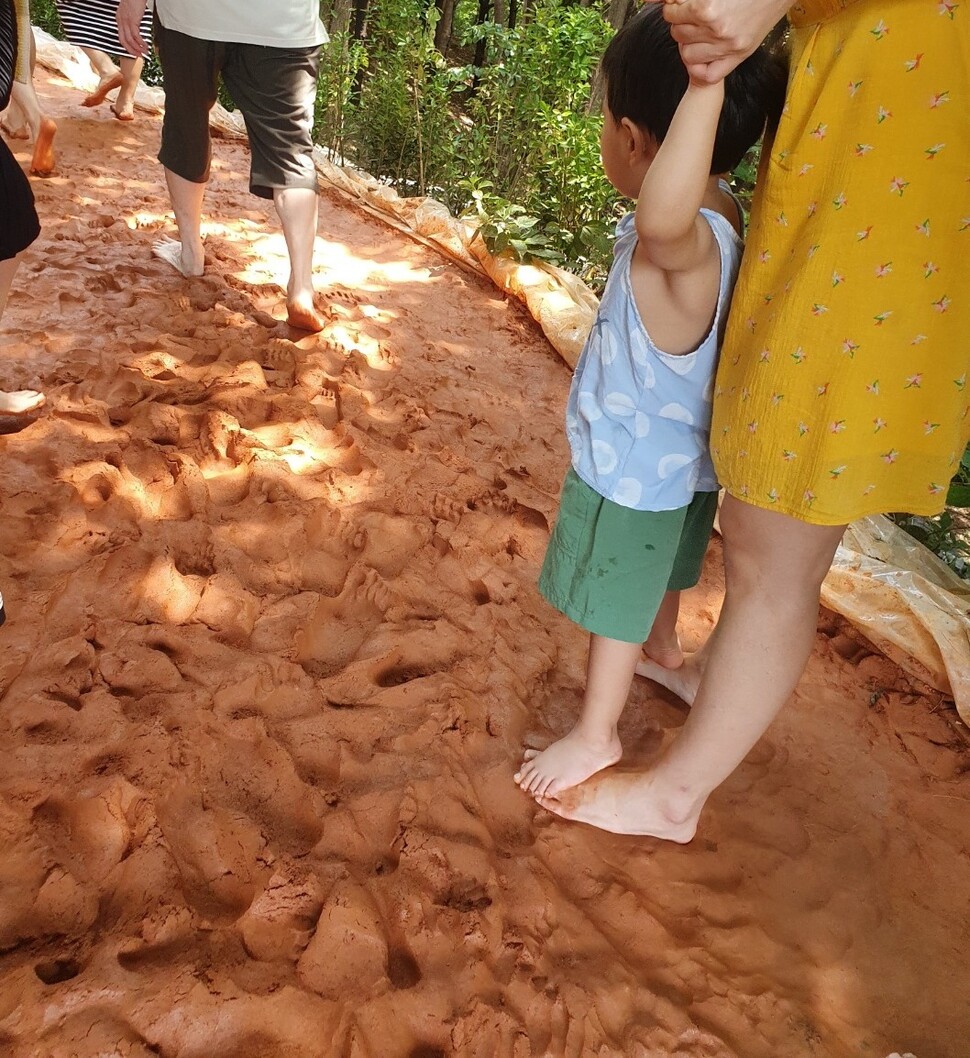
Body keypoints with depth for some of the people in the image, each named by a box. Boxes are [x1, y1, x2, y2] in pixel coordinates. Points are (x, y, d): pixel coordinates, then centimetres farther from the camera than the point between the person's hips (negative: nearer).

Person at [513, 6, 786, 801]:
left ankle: (597, 734, 30)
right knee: (662, 567, 34)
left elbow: (662, 214, -60)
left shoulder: (686, 243, -36)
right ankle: (664, 643, 63)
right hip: (678, 455, 9)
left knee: (617, 602, 10)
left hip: (635, 469, -9)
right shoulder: (720, 209, -8)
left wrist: (707, 83, -55)